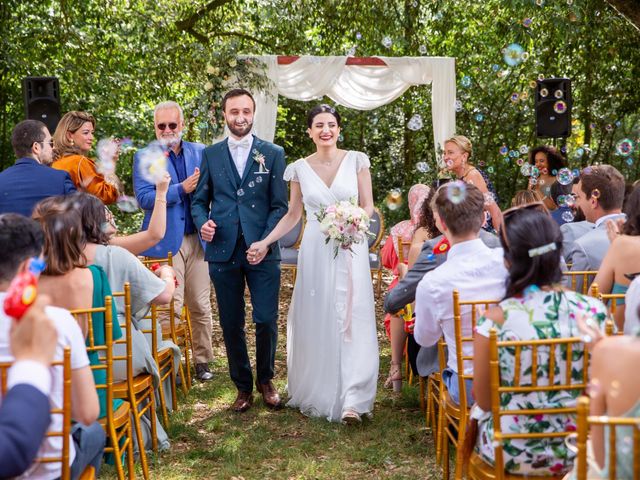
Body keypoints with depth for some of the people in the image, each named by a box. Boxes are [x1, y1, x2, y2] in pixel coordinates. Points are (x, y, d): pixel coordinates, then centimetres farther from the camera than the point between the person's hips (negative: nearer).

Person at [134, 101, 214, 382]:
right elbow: (144, 198, -10)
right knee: (170, 307, -2)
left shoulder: (201, 152, 10)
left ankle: (202, 360, 21)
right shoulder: (144, 157, 1)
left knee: (201, 306, 8)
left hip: (196, 239, 3)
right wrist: (181, 189, -16)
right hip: (166, 241, -3)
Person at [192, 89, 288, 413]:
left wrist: (265, 243, -11)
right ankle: (243, 386, 22)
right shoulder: (210, 155, 10)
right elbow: (199, 200, 13)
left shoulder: (273, 154, 5)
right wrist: (203, 223, -9)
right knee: (231, 325, 7)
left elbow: (280, 205, 2)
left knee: (266, 321, -2)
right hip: (223, 252, 2)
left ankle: (265, 380, 22)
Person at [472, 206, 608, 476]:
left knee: (479, 415, 31)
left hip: (512, 455, -3)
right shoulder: (595, 312, -12)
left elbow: (484, 401, -9)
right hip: (581, 452, 3)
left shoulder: (495, 320, -20)